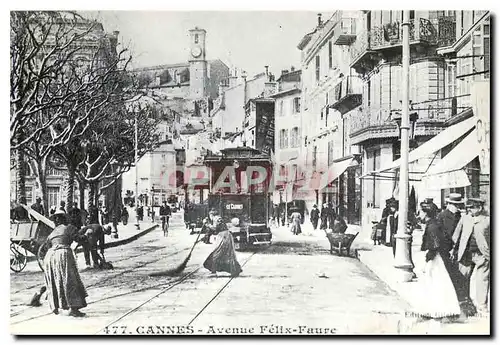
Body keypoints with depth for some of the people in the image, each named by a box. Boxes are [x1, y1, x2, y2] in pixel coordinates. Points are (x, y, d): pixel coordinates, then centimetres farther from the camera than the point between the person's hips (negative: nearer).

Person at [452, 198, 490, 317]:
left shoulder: (487, 220, 1)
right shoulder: (464, 218, 10)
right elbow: (456, 235, 13)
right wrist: (454, 249, 8)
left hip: (482, 254, -2)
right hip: (466, 254, 3)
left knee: (482, 280, 0)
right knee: (464, 279, 6)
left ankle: (482, 307, 10)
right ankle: (465, 303, 22)